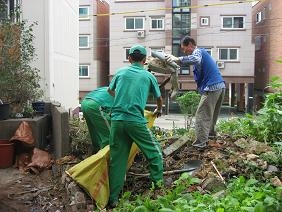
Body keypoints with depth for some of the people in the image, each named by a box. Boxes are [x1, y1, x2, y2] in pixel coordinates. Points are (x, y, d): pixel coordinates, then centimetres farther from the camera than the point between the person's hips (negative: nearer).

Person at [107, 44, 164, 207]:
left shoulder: (121, 72, 13)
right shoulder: (149, 76, 8)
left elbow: (110, 90, 32)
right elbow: (159, 98, 22)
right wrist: (159, 110, 44)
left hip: (117, 120, 3)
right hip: (136, 121, -3)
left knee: (117, 160, 8)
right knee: (154, 152, 15)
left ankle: (113, 199, 14)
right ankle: (159, 186, 18)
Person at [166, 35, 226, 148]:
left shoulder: (198, 51, -7)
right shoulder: (203, 52, 24)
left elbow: (196, 59, -32)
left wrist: (177, 59, -39)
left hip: (211, 88, -10)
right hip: (220, 85, 10)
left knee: (202, 116, -6)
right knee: (212, 114, 21)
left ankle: (201, 143, -7)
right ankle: (210, 133, 31)